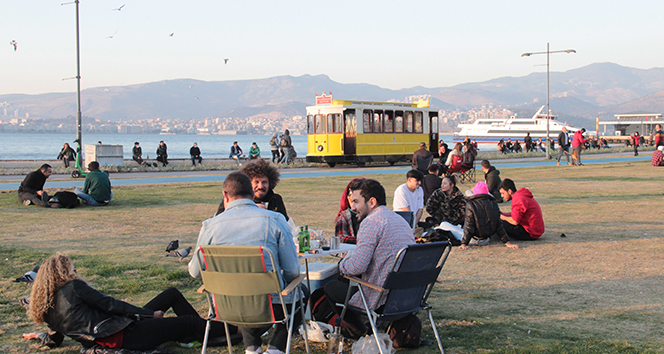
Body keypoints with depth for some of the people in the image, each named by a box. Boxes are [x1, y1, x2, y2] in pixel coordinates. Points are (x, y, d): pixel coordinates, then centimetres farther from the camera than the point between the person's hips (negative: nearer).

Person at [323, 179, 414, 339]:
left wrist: (342, 265, 1)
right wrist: (348, 261, 18)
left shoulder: (371, 222, -16)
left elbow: (357, 267, -23)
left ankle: (360, 333, 21)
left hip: (383, 299, -9)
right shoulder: (400, 220, 13)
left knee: (330, 288, 11)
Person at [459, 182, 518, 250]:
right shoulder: (494, 205, -2)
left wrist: (464, 244, -17)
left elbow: (469, 226, -18)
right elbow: (499, 226, -2)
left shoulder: (470, 205, -15)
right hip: (485, 241, 6)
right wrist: (507, 243, 1)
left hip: (473, 241, -6)